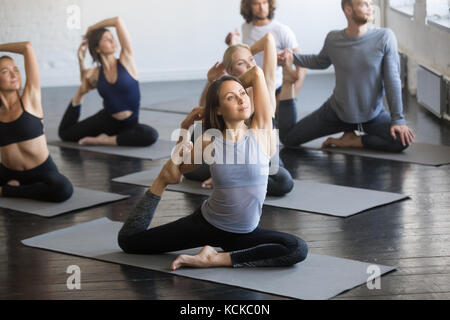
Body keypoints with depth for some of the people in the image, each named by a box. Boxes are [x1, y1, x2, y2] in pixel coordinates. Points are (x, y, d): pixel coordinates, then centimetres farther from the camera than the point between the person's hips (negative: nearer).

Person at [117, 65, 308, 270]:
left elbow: (257, 73, -19)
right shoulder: (209, 142, -11)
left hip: (246, 233, 0)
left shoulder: (260, 132, -13)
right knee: (128, 240, 2)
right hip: (207, 223, 0)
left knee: (298, 250, -29)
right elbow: (178, 170, 8)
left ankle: (218, 259, -22)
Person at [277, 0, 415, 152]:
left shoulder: (384, 37, -18)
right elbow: (320, 62, 12)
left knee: (403, 140, -27)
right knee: (287, 138, 0)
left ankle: (352, 141, -6)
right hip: (336, 111, 1)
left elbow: (392, 81, -15)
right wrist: (294, 58, -5)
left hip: (373, 114, -1)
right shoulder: (333, 39, -10)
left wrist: (398, 119, -18)